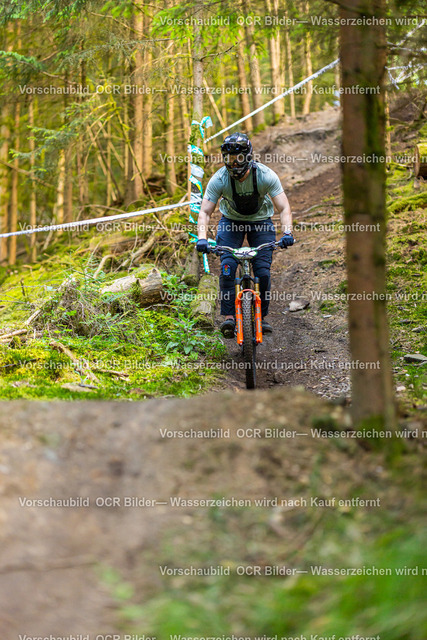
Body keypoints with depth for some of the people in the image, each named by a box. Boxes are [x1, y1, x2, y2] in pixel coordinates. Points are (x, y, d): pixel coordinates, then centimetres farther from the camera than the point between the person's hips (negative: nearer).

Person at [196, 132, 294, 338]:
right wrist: (202, 237, -42)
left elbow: (284, 208, -27)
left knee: (263, 270, -11)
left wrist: (287, 232, -44)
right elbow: (205, 212, -24)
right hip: (231, 221, 0)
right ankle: (228, 316, -17)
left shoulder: (265, 175, -26)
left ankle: (261, 316, 5)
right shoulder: (219, 179, -25)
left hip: (260, 221, 0)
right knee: (227, 266, -20)